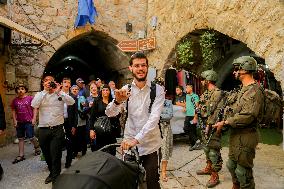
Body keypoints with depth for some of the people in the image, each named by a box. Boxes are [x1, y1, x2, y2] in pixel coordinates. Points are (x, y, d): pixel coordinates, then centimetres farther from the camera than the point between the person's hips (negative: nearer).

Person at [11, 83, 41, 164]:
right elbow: (13, 110, 10)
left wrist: (34, 118, -9)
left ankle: (37, 147, 28)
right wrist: (14, 120, 3)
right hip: (19, 122, 4)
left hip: (29, 121, -4)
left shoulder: (30, 98, -6)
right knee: (20, 138, 10)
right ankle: (21, 155, 18)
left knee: (31, 137, -1)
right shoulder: (15, 100, 5)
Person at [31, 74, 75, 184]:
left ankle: (56, 177, 18)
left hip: (57, 129, -2)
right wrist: (45, 91, -15)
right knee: (47, 154, 17)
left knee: (56, 155, -1)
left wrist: (59, 91, -18)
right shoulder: (40, 94, 6)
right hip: (43, 130, 3)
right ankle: (52, 172, 40)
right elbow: (34, 105, -14)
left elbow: (72, 102, -14)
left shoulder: (60, 94, 3)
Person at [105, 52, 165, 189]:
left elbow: (154, 118, -18)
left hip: (150, 144, -2)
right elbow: (110, 113, -7)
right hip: (129, 143, 2)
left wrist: (136, 139, -29)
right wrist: (117, 101, -29)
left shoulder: (157, 90, -8)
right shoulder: (125, 89, 0)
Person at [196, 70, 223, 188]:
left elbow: (215, 112, -22)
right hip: (204, 124, 10)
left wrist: (209, 125, -23)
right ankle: (209, 168, 36)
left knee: (213, 150, -4)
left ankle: (215, 176, 5)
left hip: (212, 126, -10)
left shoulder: (217, 92, -16)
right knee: (206, 147, 19)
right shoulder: (205, 93, 13)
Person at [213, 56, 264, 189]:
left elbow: (247, 117, -27)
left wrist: (225, 122, -21)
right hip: (236, 136, 10)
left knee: (243, 171, 3)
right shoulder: (244, 89, 13)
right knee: (232, 165, 23)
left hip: (245, 138, -10)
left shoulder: (254, 91, -19)